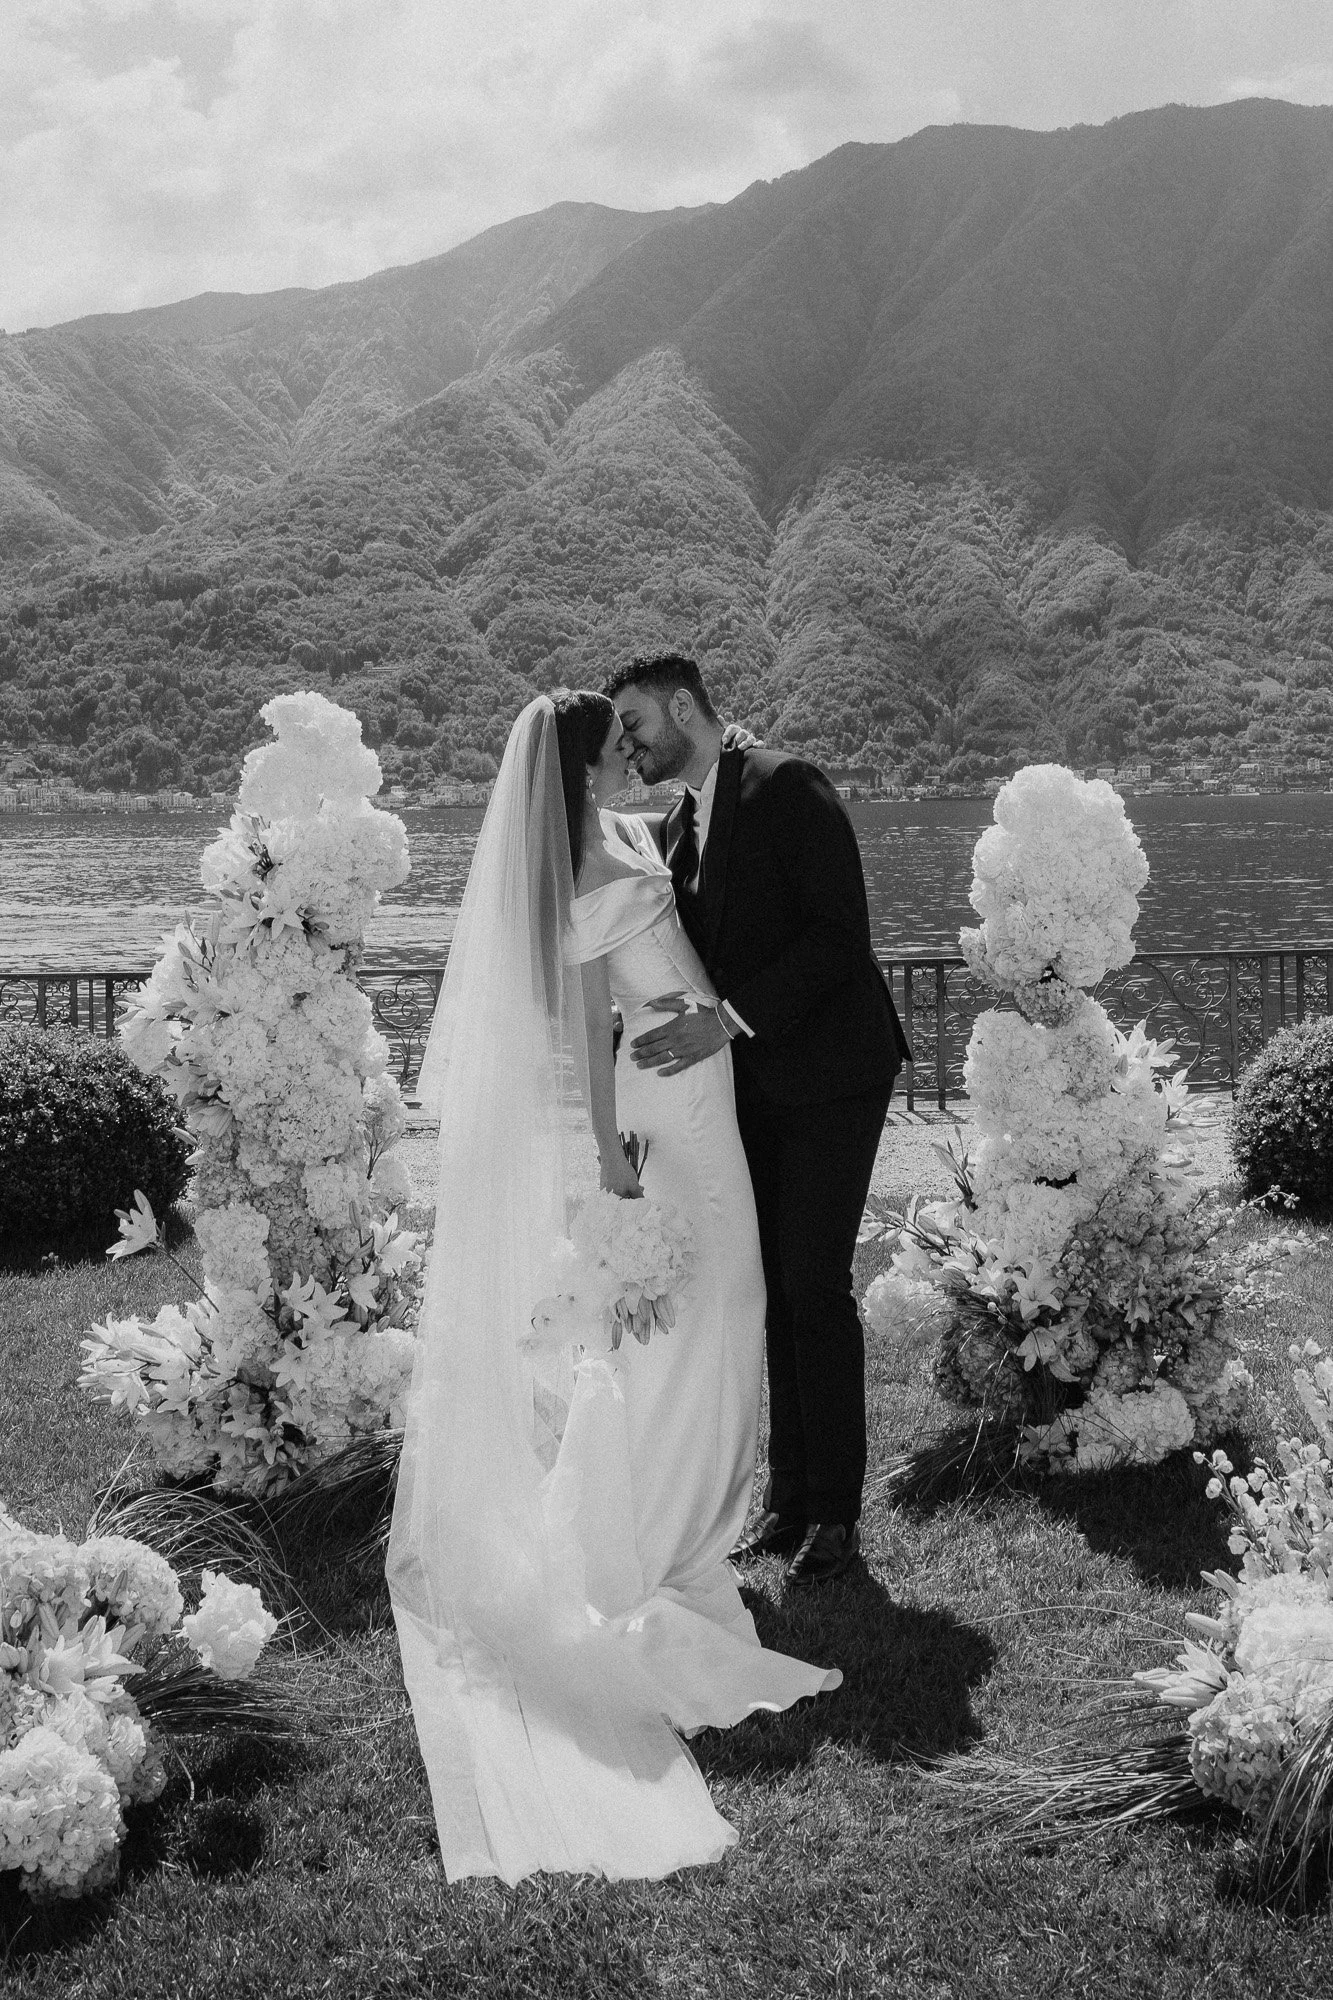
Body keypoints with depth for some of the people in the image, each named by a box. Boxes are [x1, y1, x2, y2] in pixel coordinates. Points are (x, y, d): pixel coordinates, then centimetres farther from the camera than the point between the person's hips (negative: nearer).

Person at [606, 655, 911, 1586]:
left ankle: (836, 1510, 5)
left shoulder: (788, 786, -10)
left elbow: (839, 934, -18)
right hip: (752, 1082, 7)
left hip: (829, 1072, -7)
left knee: (815, 1288, -6)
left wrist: (732, 1017, -25)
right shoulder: (678, 827, 15)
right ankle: (788, 1498, 15)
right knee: (770, 1289, 6)